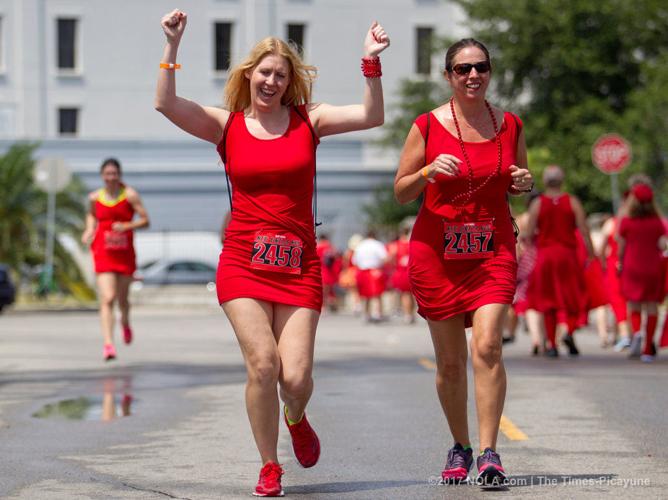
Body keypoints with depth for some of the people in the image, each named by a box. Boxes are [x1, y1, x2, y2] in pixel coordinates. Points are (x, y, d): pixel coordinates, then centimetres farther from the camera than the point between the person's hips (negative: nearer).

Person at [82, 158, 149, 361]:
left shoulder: (130, 195, -4)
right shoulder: (95, 197, 3)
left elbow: (145, 221, -5)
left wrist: (126, 226, -20)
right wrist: (89, 230, 7)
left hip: (125, 253, 0)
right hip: (103, 253, 0)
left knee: (122, 300, 13)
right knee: (107, 299, -15)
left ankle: (125, 322, 48)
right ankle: (108, 343, -21)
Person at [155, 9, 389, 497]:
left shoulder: (308, 120, 6)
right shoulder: (226, 125, 4)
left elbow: (371, 117, -5)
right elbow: (166, 105, -9)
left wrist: (371, 62, -14)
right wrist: (172, 46, -17)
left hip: (299, 265, 1)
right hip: (243, 263, 0)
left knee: (296, 375, -9)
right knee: (262, 362, -16)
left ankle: (296, 419, 30)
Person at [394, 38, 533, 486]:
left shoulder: (510, 125, 5)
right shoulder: (428, 126, -2)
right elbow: (401, 193, 2)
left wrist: (524, 183, -4)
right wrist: (429, 172, -17)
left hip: (494, 249, 0)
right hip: (437, 250, 0)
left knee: (487, 347, -17)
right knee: (449, 362, 5)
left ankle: (489, 452, -16)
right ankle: (461, 447, 23)